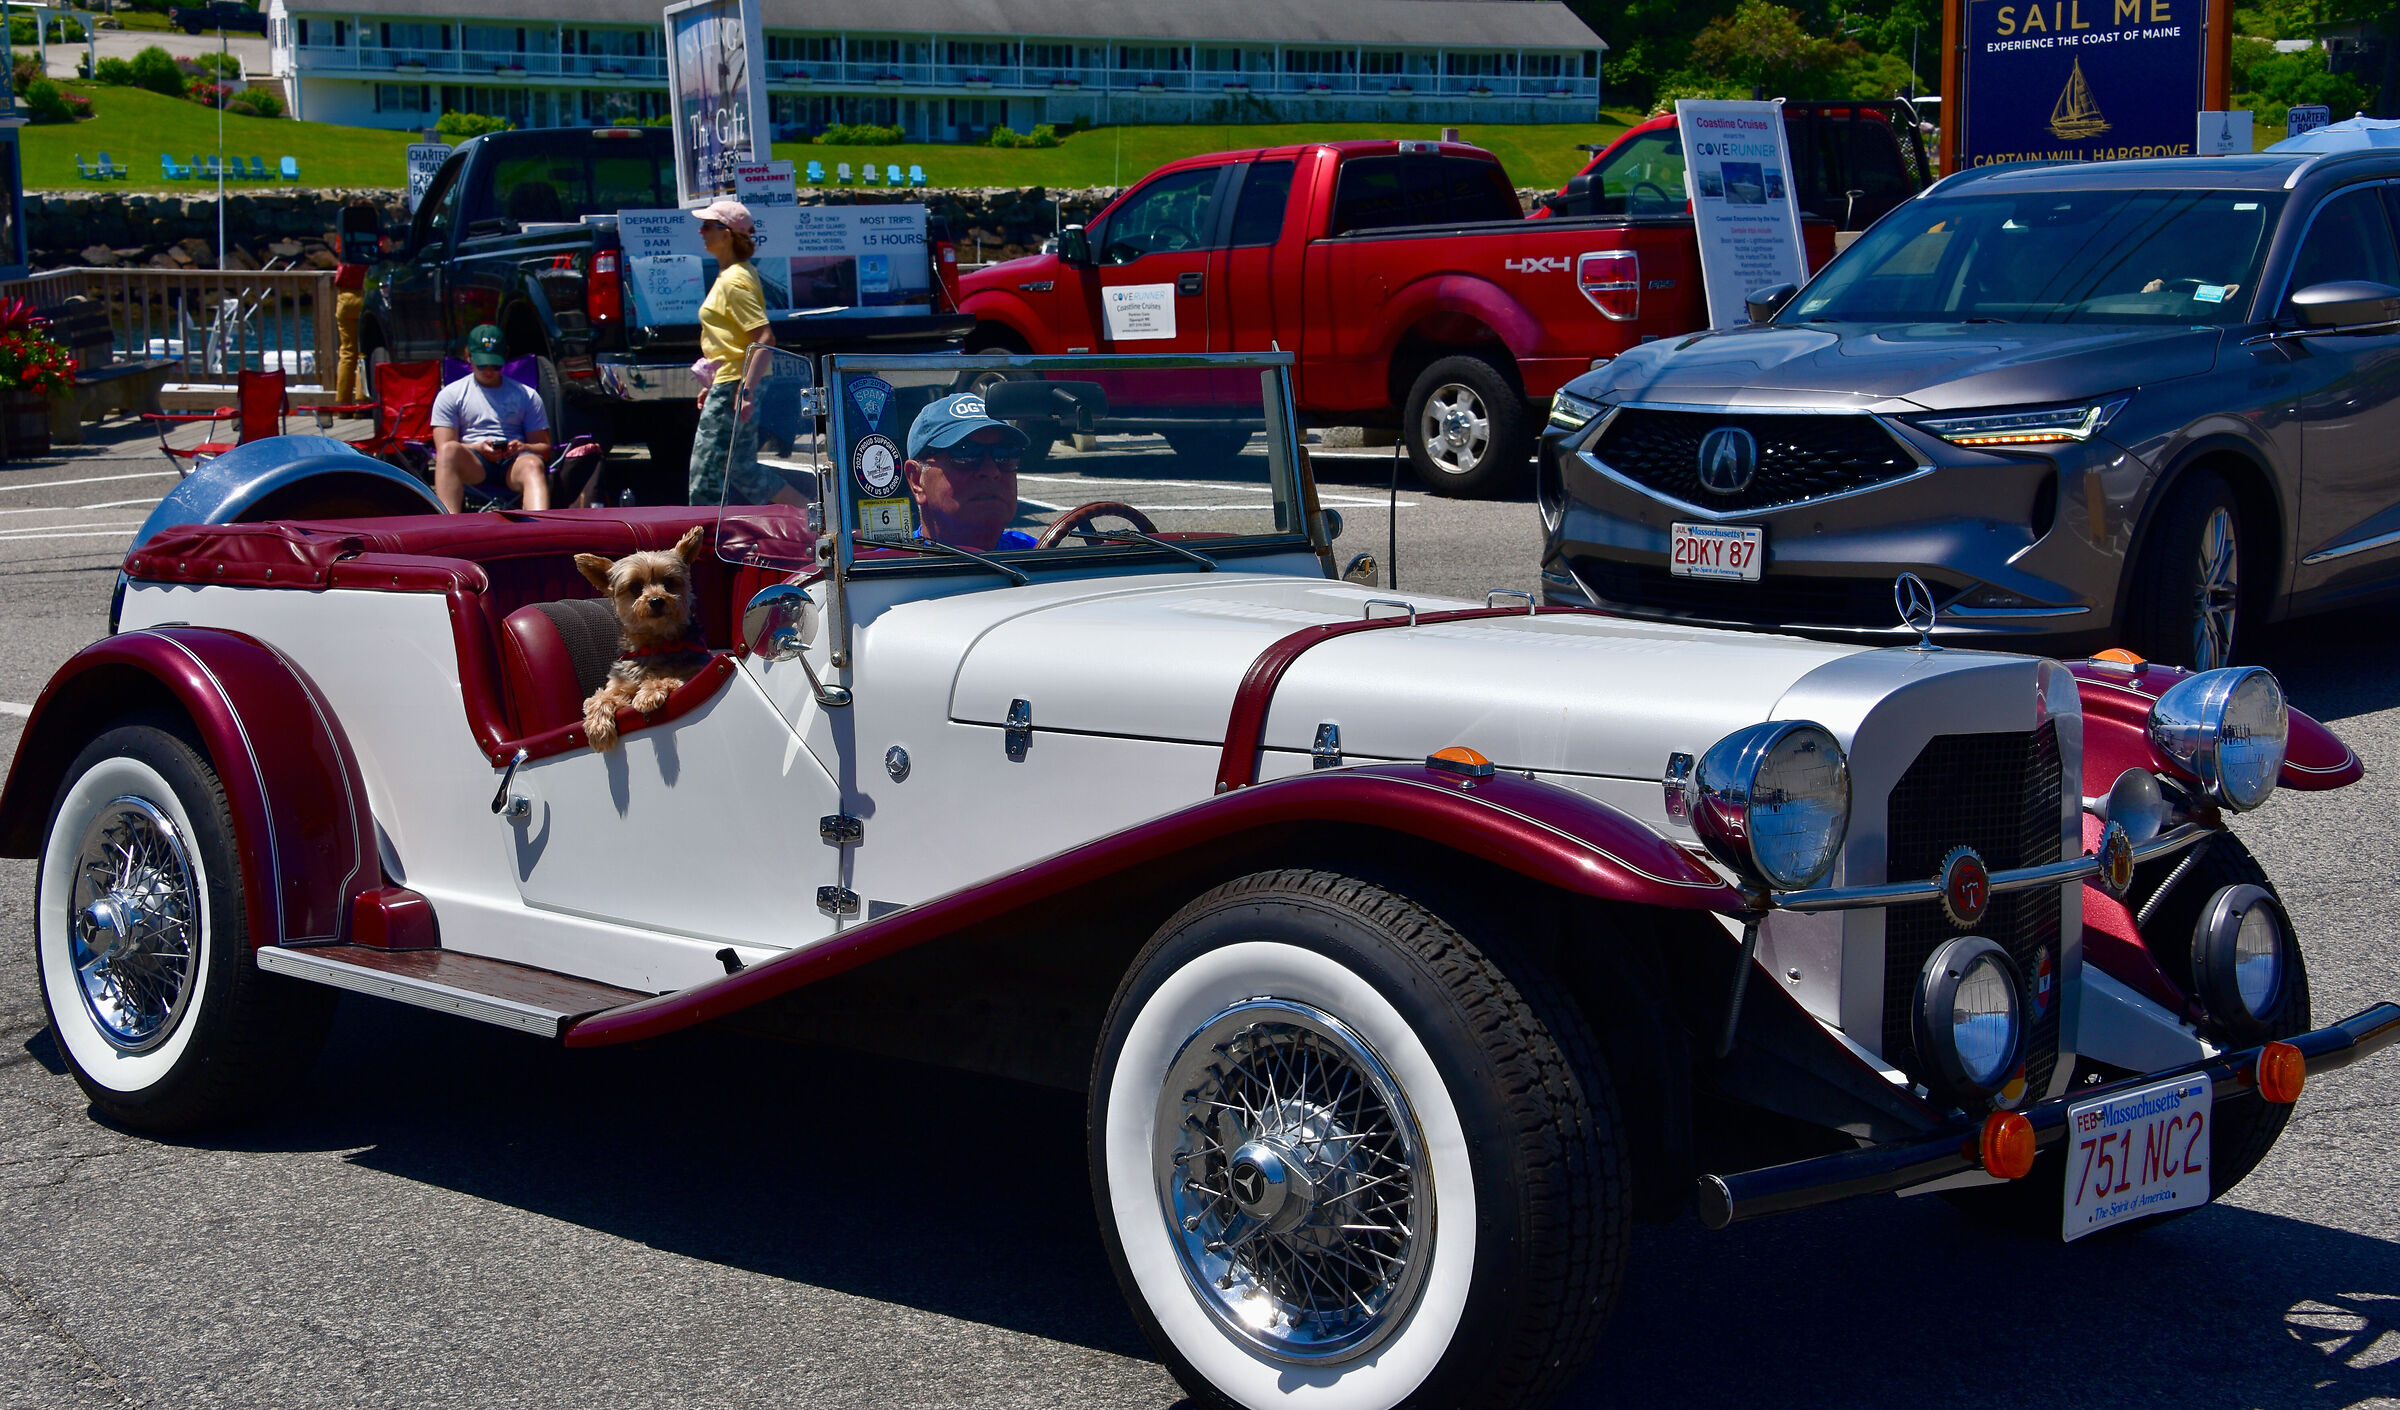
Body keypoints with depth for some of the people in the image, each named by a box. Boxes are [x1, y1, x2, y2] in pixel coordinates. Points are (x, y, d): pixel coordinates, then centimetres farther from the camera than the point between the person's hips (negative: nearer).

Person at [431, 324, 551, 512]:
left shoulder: (527, 396, 21)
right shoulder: (450, 395, 18)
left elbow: (544, 447, 16)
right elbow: (444, 447, 7)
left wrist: (523, 447, -8)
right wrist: (479, 448, -13)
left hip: (514, 462, 0)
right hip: (471, 465, 0)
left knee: (532, 465, -36)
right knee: (449, 451, -35)